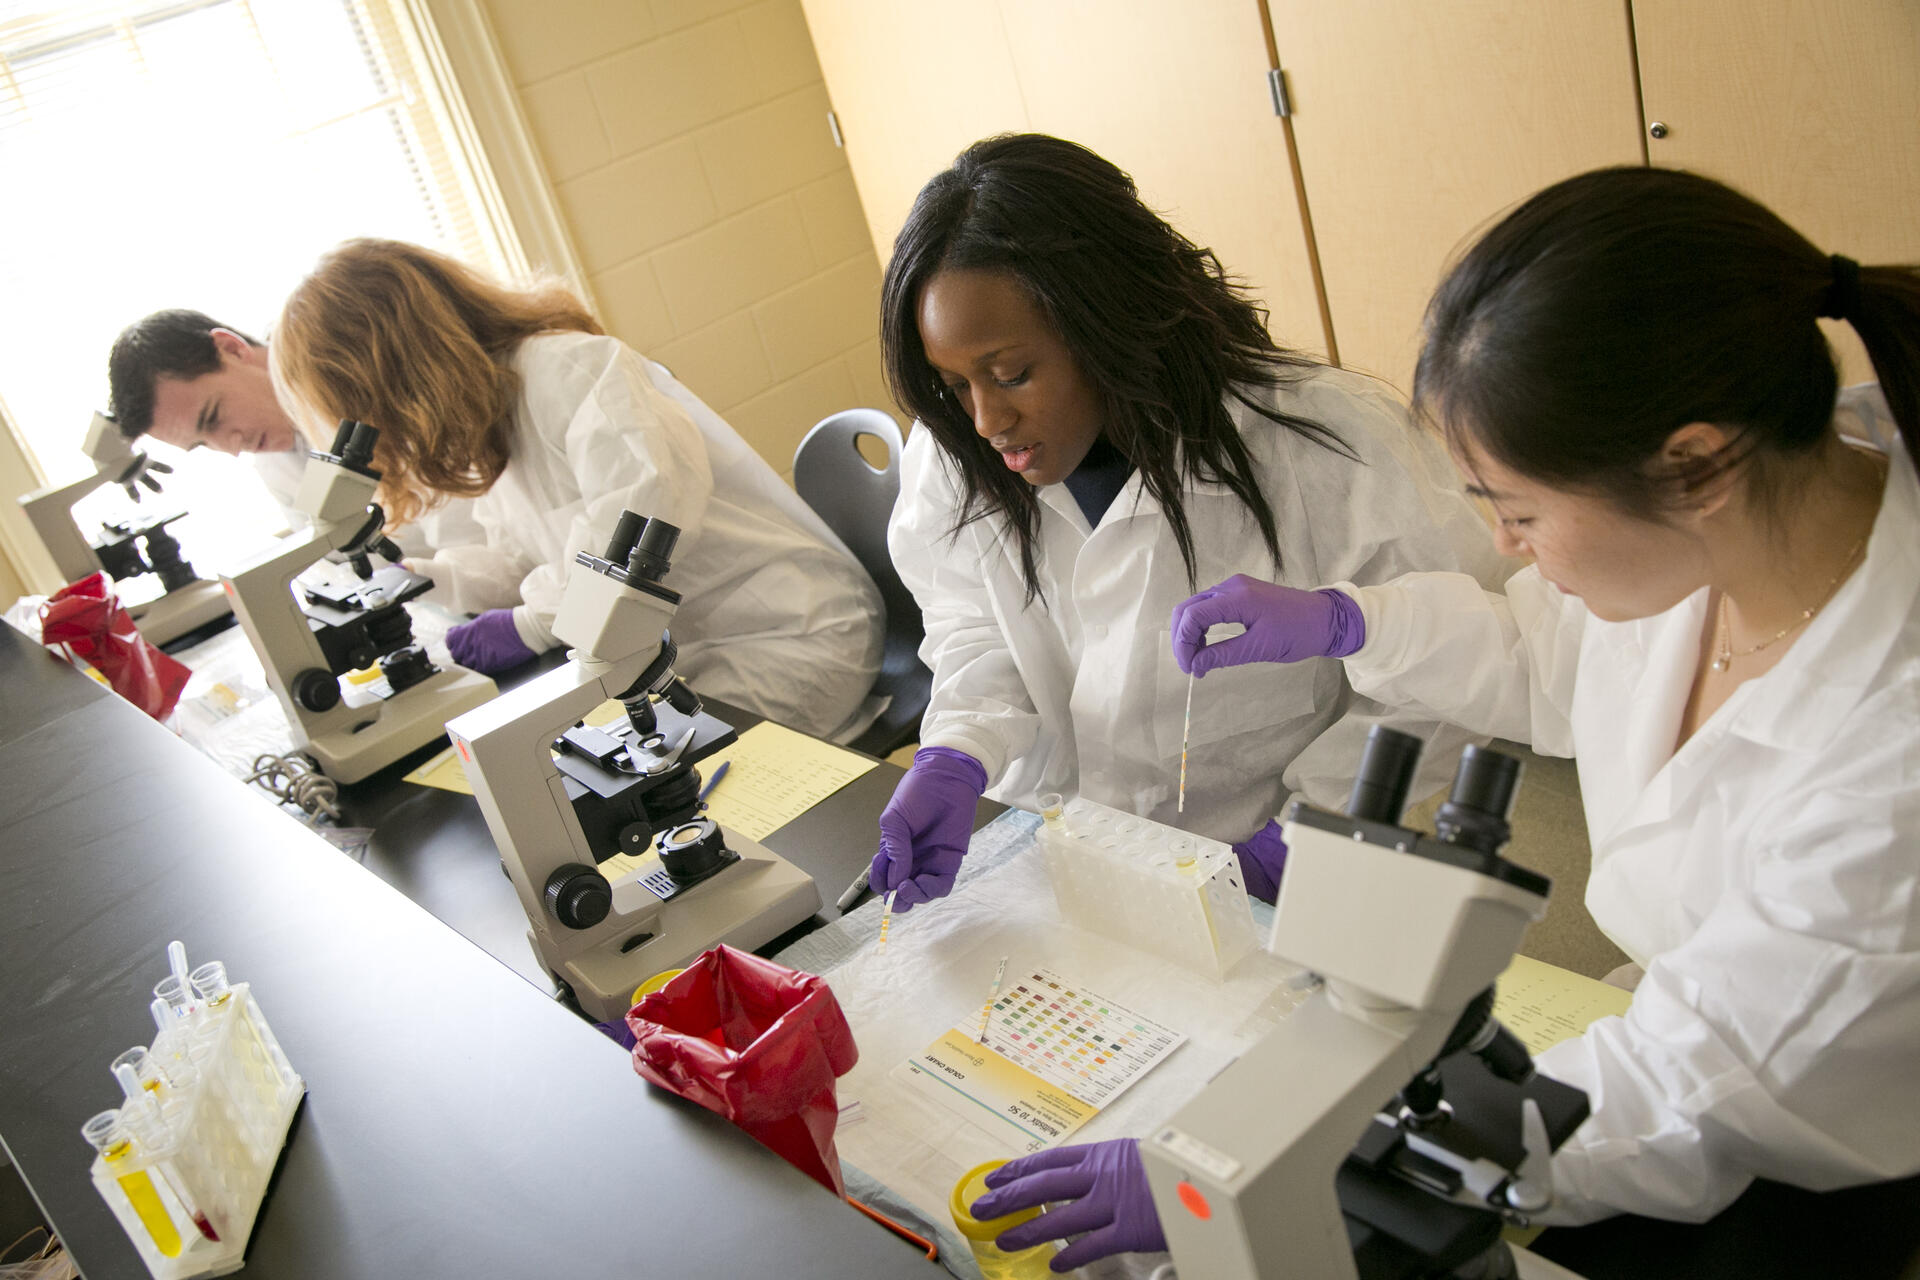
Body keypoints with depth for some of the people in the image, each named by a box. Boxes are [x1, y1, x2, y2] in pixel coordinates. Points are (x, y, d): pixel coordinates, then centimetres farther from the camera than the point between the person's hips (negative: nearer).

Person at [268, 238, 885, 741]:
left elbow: (649, 500, -35)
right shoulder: (493, 424, 13)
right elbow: (519, 559, 23)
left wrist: (533, 624, -25)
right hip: (686, 653, 9)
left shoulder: (566, 366, -18)